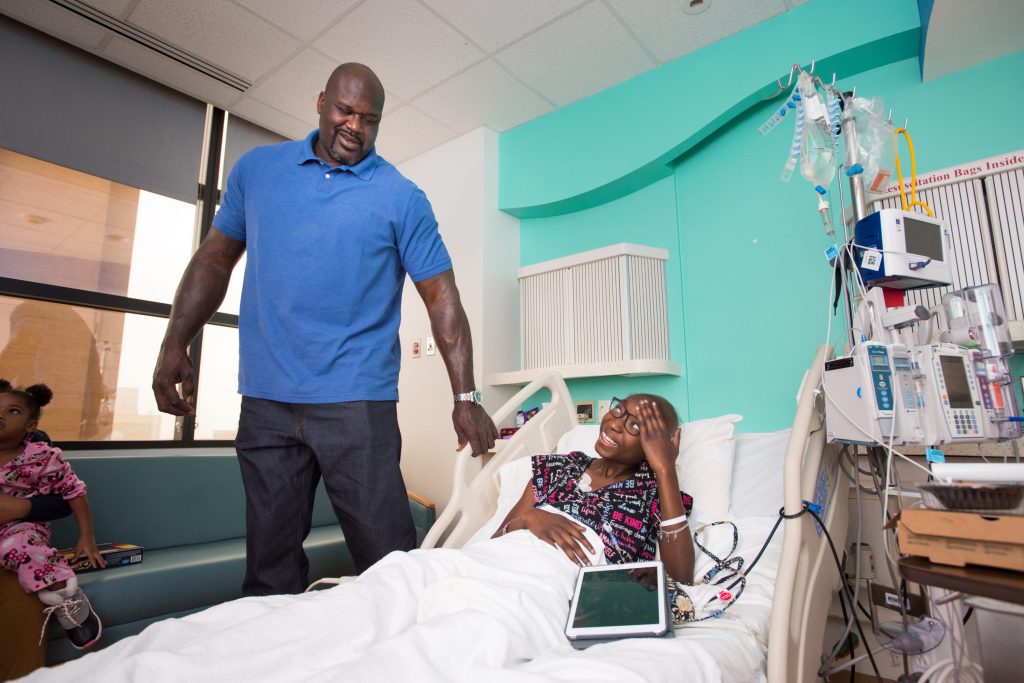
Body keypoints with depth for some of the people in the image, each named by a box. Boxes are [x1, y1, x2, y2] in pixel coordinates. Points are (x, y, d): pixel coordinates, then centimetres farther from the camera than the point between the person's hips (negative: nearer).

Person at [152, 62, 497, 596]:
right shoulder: (257, 168, 11)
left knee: (389, 562, -1)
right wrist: (175, 346, 7)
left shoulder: (401, 198, 1)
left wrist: (466, 399, -8)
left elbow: (441, 296, -3)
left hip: (356, 404, -3)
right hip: (265, 401, 4)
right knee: (270, 562, 14)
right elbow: (216, 258, 16)